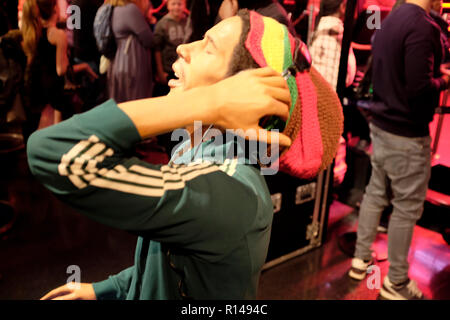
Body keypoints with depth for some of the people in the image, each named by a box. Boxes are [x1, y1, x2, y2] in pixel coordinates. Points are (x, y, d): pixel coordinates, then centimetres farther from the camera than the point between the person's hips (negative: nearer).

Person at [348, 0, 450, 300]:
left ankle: (361, 259, 29)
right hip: (408, 134, -9)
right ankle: (396, 282, 18)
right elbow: (419, 89, -26)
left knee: (375, 194, 17)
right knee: (407, 207, 4)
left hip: (381, 125, 9)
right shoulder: (421, 26, -20)